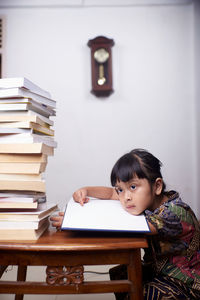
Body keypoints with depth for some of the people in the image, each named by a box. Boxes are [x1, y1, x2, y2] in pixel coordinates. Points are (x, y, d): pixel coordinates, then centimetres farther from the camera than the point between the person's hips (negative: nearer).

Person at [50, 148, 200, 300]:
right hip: (157, 269, 7)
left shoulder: (176, 213, -30)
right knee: (118, 275, 1)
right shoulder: (144, 199, -7)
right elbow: (111, 193, 7)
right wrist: (85, 191, -11)